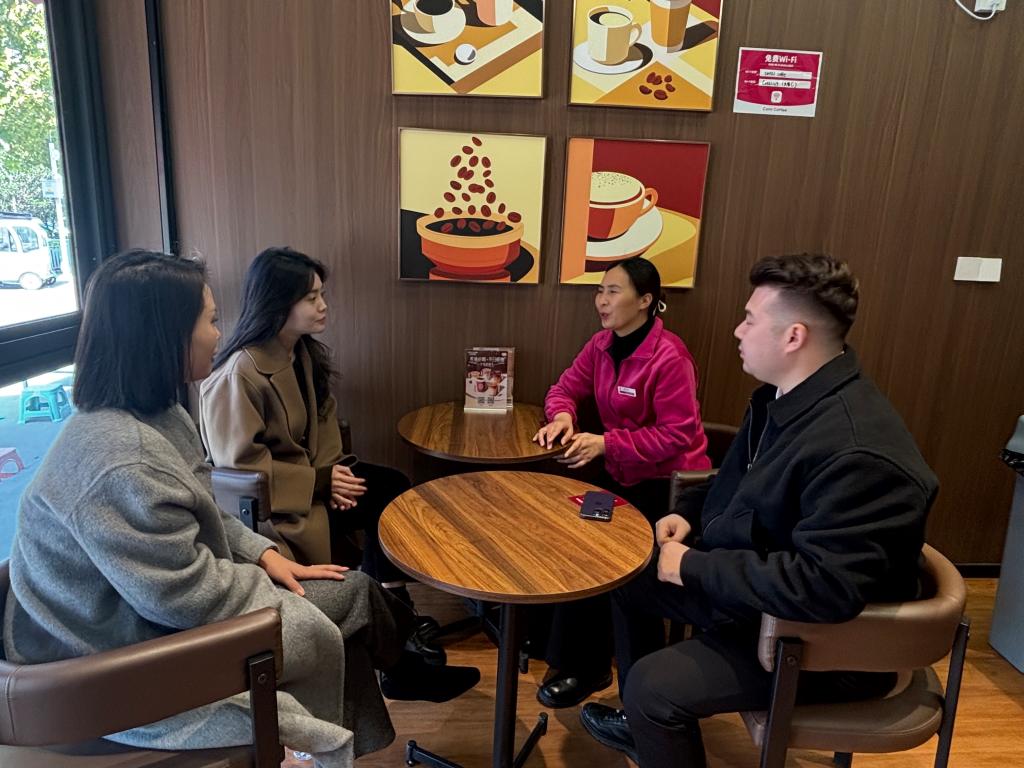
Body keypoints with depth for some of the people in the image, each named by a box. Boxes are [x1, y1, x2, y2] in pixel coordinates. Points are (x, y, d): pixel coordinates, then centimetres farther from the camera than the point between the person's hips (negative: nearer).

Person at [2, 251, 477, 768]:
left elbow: (199, 522, 10)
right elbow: (187, 596, -27)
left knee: (350, 594, 2)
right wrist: (265, 576, -9)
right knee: (349, 597, -5)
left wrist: (264, 553, -2)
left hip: (143, 607, 9)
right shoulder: (122, 463, -33)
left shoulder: (154, 417, -1)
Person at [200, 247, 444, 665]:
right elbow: (239, 464, -21)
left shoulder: (306, 353, 4)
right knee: (388, 505, -18)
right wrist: (320, 483, -21)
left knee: (395, 489, -12)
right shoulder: (240, 372, -22)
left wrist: (331, 473, -10)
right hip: (266, 501, -8)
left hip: (310, 475, 8)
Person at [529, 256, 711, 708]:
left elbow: (677, 434, -23)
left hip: (668, 480, -7)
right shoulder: (601, 345, 1)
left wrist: (606, 444, -28)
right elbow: (567, 388, 9)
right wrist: (562, 416, -15)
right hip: (621, 471, 7)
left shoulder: (669, 357, -23)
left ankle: (585, 669, 6)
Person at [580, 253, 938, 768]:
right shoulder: (784, 397, -1)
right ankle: (643, 725, 34)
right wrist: (689, 512, -3)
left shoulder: (859, 453, -33)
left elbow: (824, 587, -36)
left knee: (653, 684, -23)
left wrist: (695, 566, -26)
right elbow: (737, 482, 15)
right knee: (629, 577, 16)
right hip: (751, 588, 10)